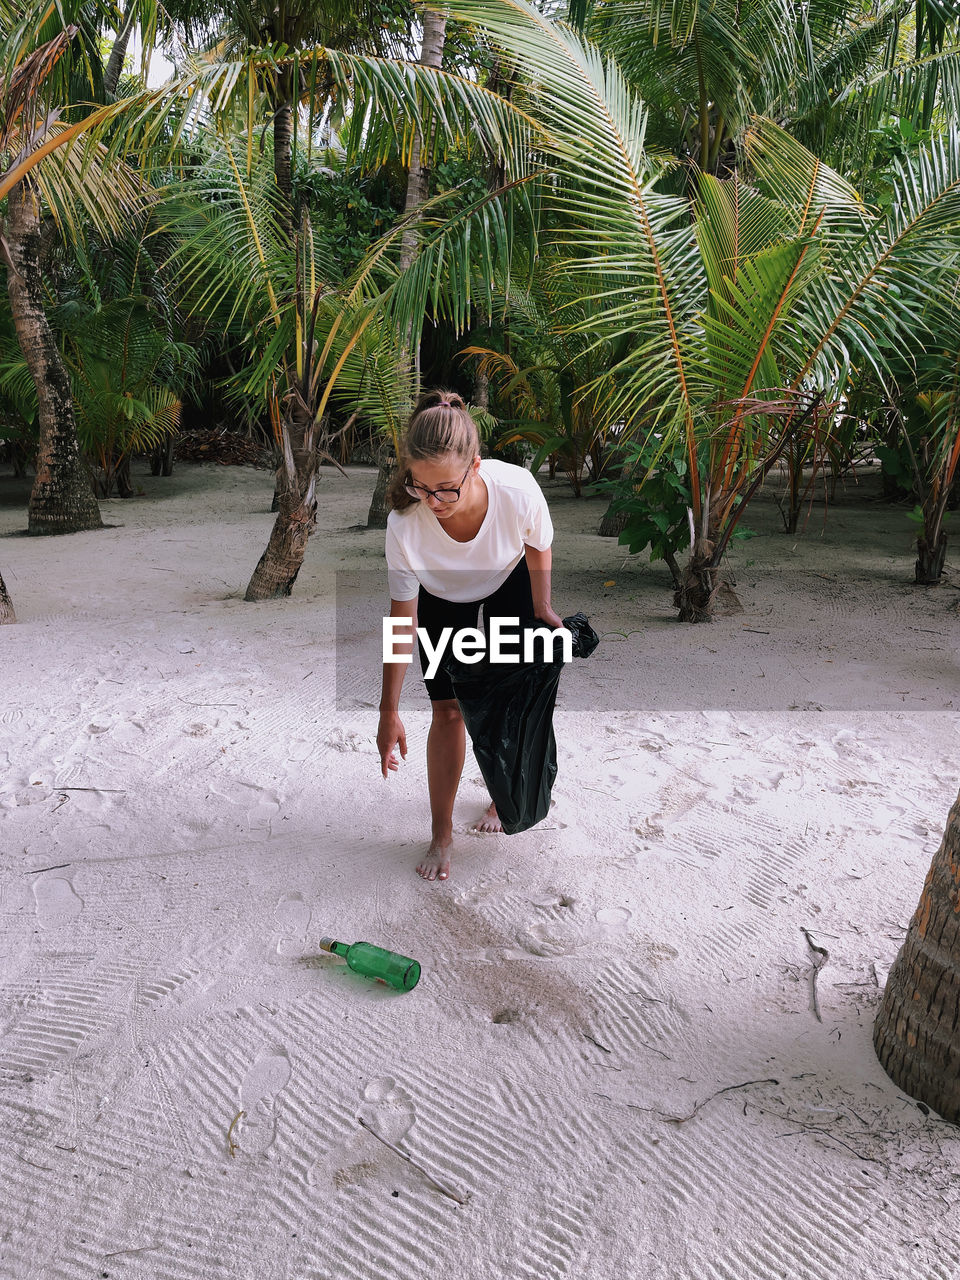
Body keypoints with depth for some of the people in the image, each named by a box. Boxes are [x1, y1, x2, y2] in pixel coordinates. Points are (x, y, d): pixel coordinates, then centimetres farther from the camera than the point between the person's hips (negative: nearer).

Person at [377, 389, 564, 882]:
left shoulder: (517, 488, -39)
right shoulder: (405, 523, -39)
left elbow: (538, 547, -14)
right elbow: (401, 622, -28)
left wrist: (541, 611, -1)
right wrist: (389, 712, -24)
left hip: (509, 585, 1)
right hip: (442, 599, -1)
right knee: (448, 710, -5)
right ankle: (441, 834, 12)